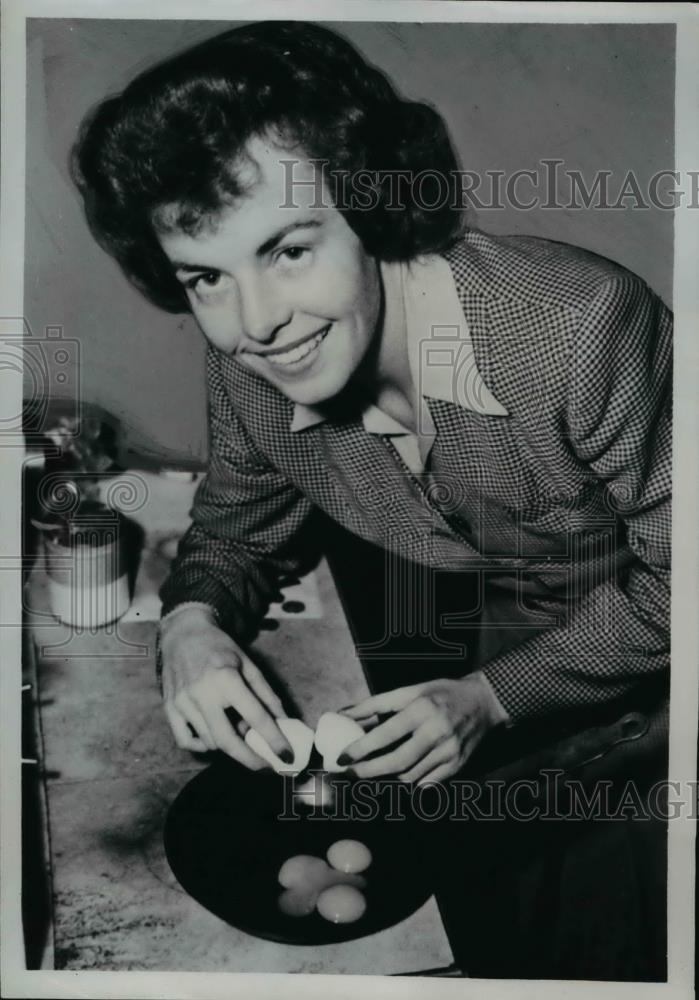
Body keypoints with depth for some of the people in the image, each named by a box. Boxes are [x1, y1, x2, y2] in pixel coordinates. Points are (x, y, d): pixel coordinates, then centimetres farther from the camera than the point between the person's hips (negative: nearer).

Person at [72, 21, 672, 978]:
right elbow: (236, 529, 4)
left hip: (647, 680, -3)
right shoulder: (249, 369, -14)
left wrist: (494, 698, -24)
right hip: (480, 665, 4)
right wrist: (192, 620, -18)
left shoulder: (586, 327, -31)